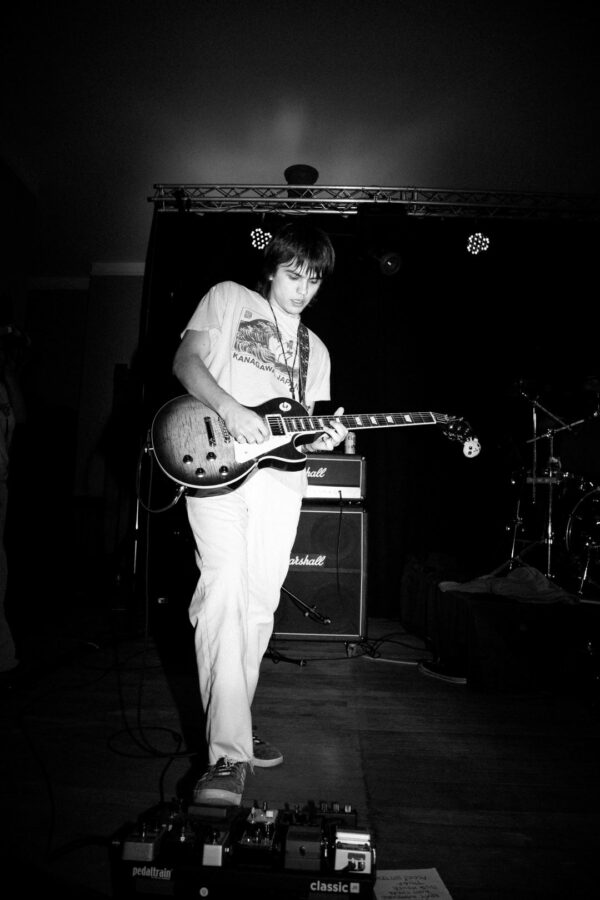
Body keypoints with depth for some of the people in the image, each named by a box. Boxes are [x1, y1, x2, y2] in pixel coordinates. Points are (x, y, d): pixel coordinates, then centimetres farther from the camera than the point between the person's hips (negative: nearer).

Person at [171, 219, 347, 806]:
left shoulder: (315, 349, 26)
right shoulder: (228, 299, 13)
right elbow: (185, 362, 0)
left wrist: (324, 438, -3)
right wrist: (229, 409, -17)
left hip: (280, 477, 5)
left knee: (259, 603, 5)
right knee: (224, 591, -19)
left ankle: (230, 726, 21)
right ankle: (229, 754, -16)